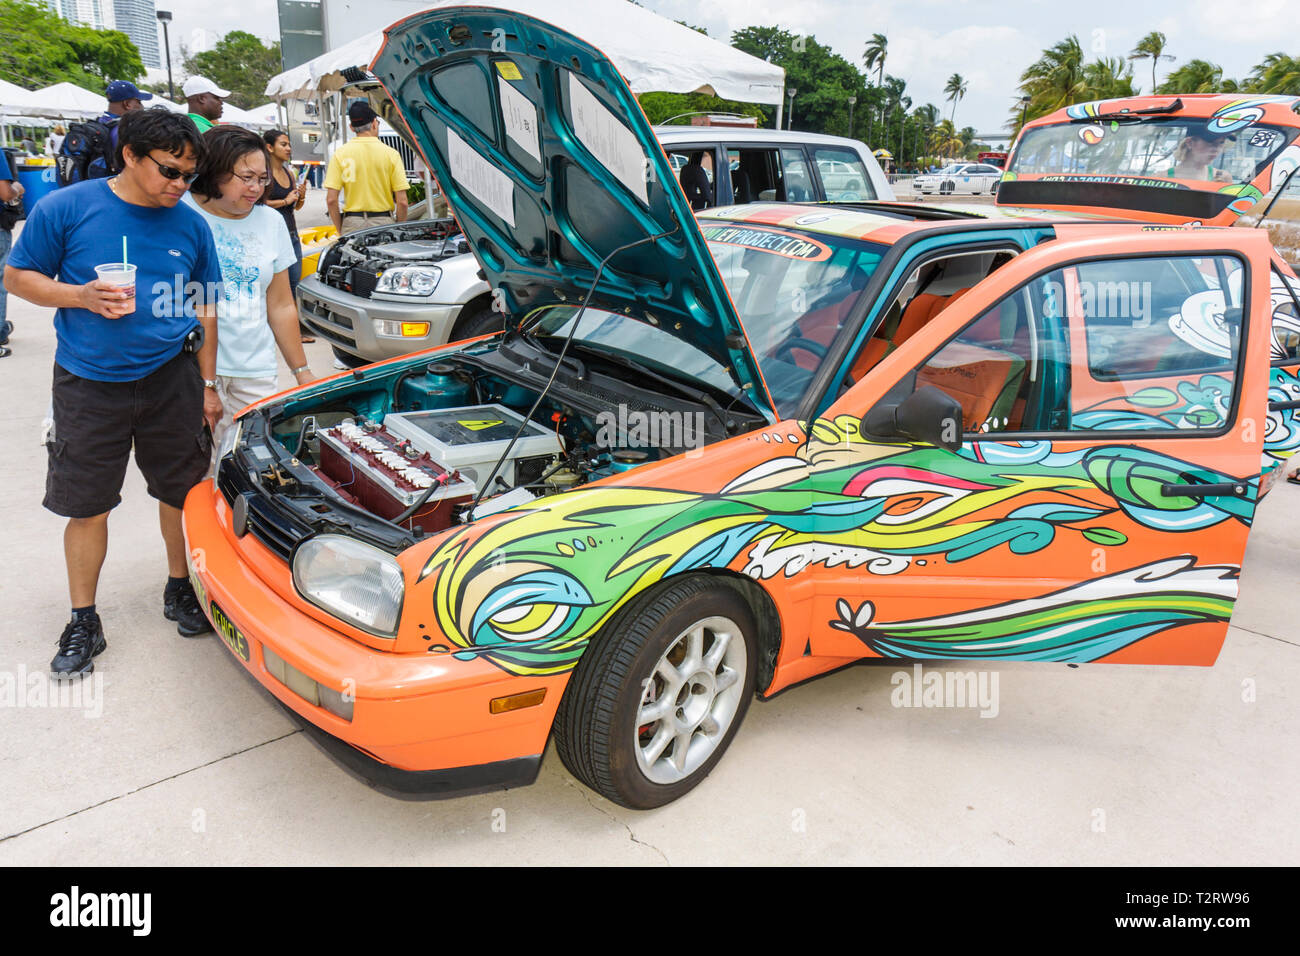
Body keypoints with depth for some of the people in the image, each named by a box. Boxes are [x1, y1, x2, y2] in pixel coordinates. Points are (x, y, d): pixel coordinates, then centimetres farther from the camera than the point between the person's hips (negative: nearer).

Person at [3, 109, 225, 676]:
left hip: (171, 377, 2)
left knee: (181, 491, 9)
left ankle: (179, 589, 32)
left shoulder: (190, 225, 4)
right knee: (87, 505, 5)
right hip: (89, 383, -2)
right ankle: (83, 622, 20)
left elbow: (205, 310, 10)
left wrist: (207, 384, 8)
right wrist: (81, 295, -17)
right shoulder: (65, 209, -5)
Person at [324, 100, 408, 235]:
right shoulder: (391, 154, -1)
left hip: (351, 224, 1)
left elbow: (331, 200, -3)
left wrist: (340, 230, 8)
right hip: (383, 224, -1)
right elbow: (402, 201, -6)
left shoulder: (340, 154, 2)